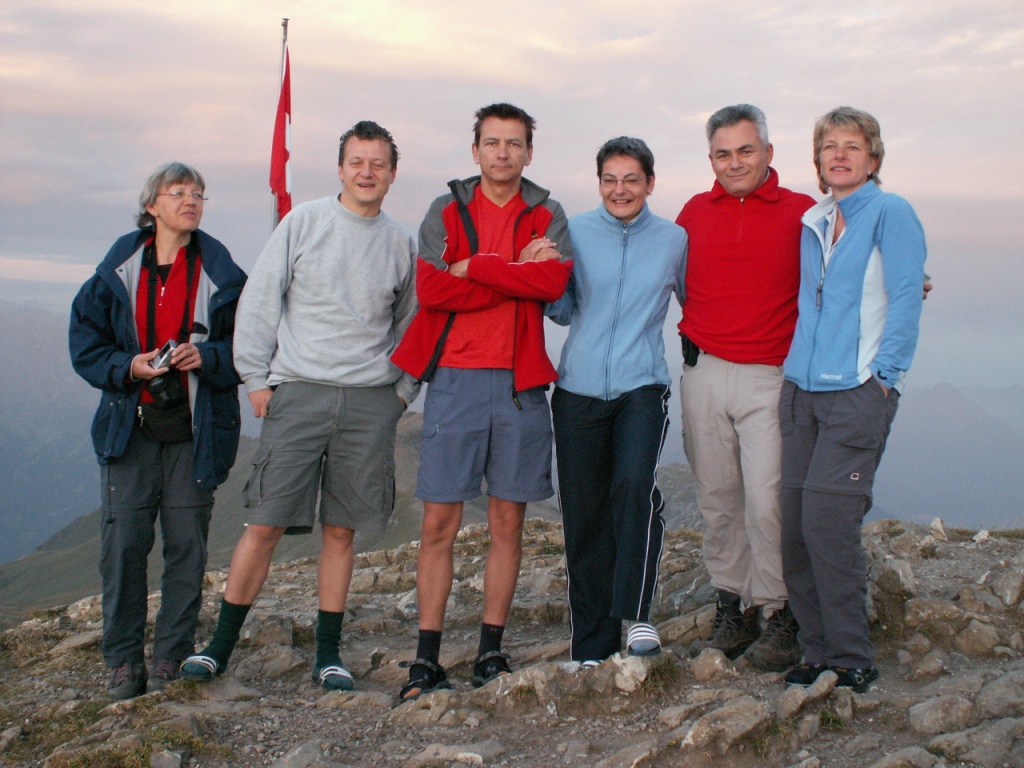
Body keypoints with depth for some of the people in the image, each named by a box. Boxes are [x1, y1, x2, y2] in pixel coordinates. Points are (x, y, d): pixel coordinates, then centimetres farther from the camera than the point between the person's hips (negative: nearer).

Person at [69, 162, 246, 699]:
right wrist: (127, 367, -10)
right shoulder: (119, 268, 6)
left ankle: (172, 660, 13)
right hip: (130, 427, 1)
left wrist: (208, 357, -15)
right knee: (122, 544, -2)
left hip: (196, 430, 0)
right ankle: (123, 661, 11)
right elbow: (85, 341, 7)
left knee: (187, 545, 1)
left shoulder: (220, 273, 4)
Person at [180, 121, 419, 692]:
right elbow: (260, 303, 4)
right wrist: (256, 377, -1)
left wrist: (404, 389, 9)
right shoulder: (302, 223, 3)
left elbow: (411, 324, 18)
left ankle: (329, 653, 17)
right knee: (265, 524, -2)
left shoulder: (402, 243, 10)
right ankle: (222, 643, 12)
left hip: (371, 402, 2)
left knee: (342, 530, 6)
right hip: (298, 392, -2)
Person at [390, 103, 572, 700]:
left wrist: (474, 265, -12)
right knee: (439, 523, -1)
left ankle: (492, 650, 18)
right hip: (455, 379, -1)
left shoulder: (547, 216, 10)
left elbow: (555, 280, -12)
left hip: (520, 382, 1)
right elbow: (430, 288, -9)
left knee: (508, 522, 6)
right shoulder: (446, 211, 7)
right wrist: (518, 273, -9)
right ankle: (427, 658, 7)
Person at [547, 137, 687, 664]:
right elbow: (563, 310, 8)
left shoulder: (673, 240, 4)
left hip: (641, 387, -1)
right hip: (579, 389, 1)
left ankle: (637, 614, -13)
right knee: (584, 516, 4)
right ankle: (591, 648, 16)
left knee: (634, 483, -28)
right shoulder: (575, 232, 4)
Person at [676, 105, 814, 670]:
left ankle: (779, 618, 5)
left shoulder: (802, 214, 1)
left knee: (766, 501, -9)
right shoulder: (694, 213, 10)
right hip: (703, 373, 4)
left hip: (771, 377, -3)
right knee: (717, 499, 8)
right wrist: (690, 338, 13)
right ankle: (732, 611, 20)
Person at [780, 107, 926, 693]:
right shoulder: (813, 222, 17)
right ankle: (819, 652, 15)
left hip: (859, 392, -7)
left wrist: (882, 373, -11)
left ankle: (852, 662, 2)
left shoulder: (890, 212, -2)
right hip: (802, 388, 7)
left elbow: (906, 298, -7)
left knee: (827, 522, -12)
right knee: (795, 527, 3)